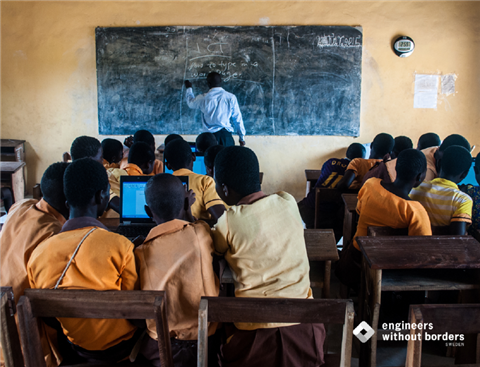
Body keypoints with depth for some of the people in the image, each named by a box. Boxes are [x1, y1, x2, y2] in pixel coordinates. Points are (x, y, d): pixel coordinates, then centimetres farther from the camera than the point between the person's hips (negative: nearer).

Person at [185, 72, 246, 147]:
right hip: (226, 135, 0)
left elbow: (190, 103, 22)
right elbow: (238, 119, 2)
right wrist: (242, 137, 12)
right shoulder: (231, 97, -1)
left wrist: (189, 88, 41)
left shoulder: (203, 98, -1)